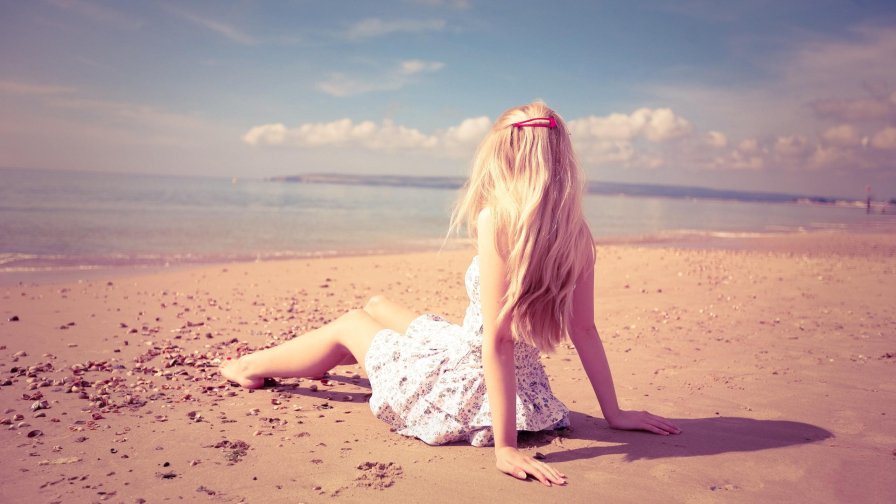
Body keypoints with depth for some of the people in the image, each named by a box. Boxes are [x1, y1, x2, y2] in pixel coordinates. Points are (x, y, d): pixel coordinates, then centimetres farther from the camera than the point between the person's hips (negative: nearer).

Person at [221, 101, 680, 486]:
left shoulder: (499, 219, -25)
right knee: (378, 305, 27)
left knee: (351, 324, 20)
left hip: (463, 388, -7)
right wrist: (614, 413, 9)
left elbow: (499, 340, -26)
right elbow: (584, 331, -2)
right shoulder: (575, 233, -5)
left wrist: (504, 445, -22)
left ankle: (250, 367, 45)